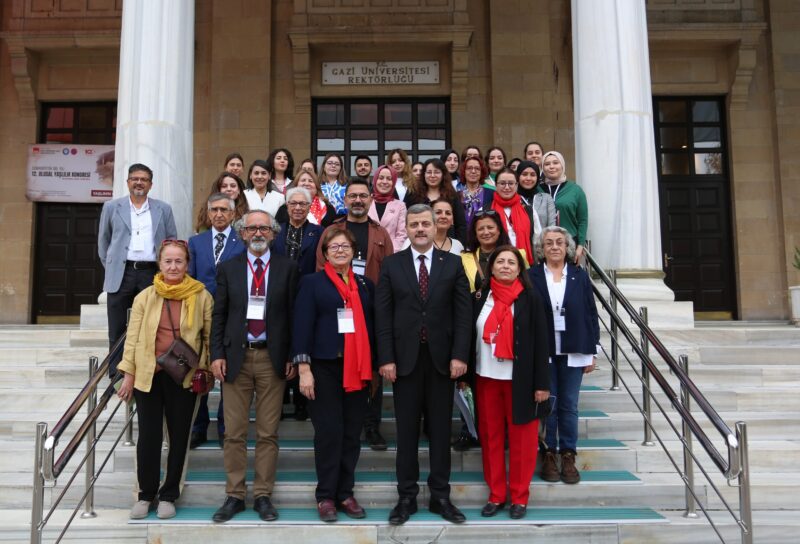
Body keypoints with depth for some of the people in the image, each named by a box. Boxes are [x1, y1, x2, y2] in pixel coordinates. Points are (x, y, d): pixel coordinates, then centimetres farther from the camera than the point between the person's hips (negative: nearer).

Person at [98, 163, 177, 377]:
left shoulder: (163, 209, 10)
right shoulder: (112, 207, 9)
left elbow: (172, 241, 13)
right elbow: (103, 241, 15)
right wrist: (110, 266, 10)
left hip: (151, 273, 0)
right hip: (121, 275, 0)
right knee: (117, 328, 4)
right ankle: (116, 374, 11)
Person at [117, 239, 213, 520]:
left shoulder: (201, 296, -2)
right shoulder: (145, 297, 2)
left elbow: (210, 336, 2)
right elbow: (132, 337, 3)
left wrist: (208, 369, -3)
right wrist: (128, 374, 0)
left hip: (184, 376, -1)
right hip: (148, 375, 1)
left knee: (179, 436, 8)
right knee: (148, 436, 6)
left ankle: (168, 495, 23)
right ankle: (146, 494, 23)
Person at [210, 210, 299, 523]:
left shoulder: (287, 268, 4)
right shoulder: (227, 268, 7)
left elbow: (293, 314, 3)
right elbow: (219, 315, 6)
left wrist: (292, 357, -3)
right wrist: (217, 354, -3)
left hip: (272, 359, -1)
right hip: (236, 357, 1)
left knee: (268, 433, 5)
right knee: (234, 433, 5)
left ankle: (263, 495, 16)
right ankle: (234, 496, 18)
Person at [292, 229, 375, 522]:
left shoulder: (366, 285, 13)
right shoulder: (312, 282, 2)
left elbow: (371, 325, 12)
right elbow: (302, 326, -4)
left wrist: (374, 366, 7)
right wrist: (304, 368, -12)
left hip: (357, 368, 3)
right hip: (325, 367, -3)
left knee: (352, 433, 7)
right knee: (329, 431, -1)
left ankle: (345, 493, 18)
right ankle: (326, 496, 11)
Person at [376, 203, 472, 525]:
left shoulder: (453, 264, 4)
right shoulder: (392, 265, 4)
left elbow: (463, 313, 0)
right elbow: (383, 315, -1)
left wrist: (459, 355, -9)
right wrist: (386, 358, -8)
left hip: (441, 358, 0)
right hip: (405, 358, 0)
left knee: (440, 430, 8)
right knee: (406, 431, 7)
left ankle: (440, 496, 19)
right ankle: (407, 497, 17)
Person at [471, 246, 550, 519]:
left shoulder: (530, 298, -3)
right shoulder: (480, 297, 4)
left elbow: (540, 341, -5)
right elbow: (470, 335, 7)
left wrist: (542, 383, -8)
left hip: (519, 379, -2)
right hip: (486, 377, 3)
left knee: (521, 437, 5)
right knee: (491, 436, 9)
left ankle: (519, 496, 19)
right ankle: (496, 494, 21)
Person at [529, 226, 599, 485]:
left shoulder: (580, 276, 5)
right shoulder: (531, 276, 0)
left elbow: (591, 315, 5)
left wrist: (592, 352, 2)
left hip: (572, 352, 1)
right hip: (542, 352, -1)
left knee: (569, 406, 8)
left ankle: (568, 456, 18)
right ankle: (549, 455, 18)